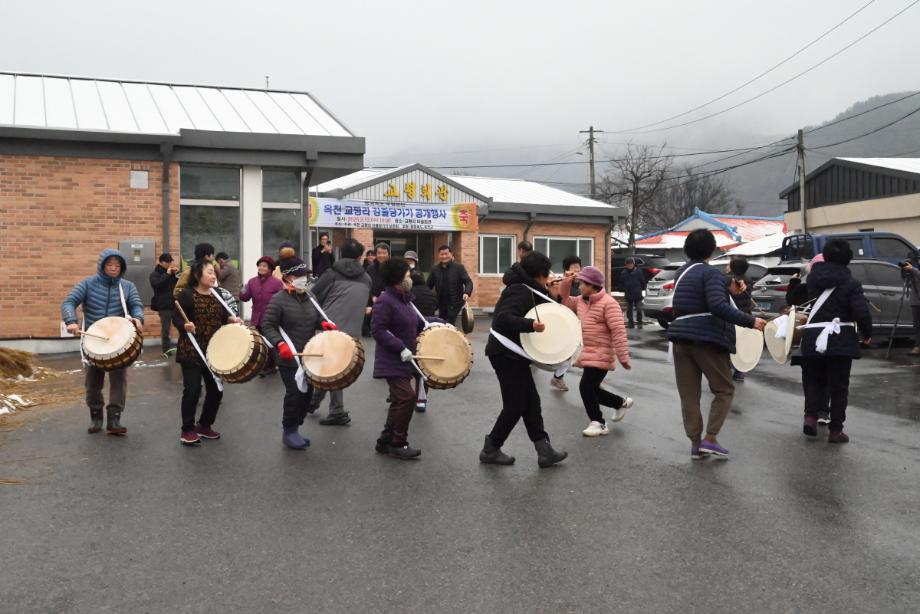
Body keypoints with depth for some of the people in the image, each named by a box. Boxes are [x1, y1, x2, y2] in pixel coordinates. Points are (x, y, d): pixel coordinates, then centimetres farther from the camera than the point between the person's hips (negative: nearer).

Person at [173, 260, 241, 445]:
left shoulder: (216, 294, 9)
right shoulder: (187, 294, -11)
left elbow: (222, 315, 16)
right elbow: (176, 317, -15)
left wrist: (232, 319, -4)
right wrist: (185, 326, -34)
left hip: (213, 350, 7)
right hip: (192, 350, -7)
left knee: (216, 389, 9)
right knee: (192, 389, -6)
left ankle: (205, 425, 25)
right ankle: (187, 430, 8)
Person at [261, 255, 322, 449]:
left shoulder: (309, 297, 8)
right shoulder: (278, 299, -12)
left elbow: (316, 318, 21)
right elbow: (268, 326, -13)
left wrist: (324, 324, -2)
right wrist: (280, 344, -27)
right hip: (289, 359, -7)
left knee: (307, 394, 12)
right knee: (295, 394, -5)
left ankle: (295, 429, 28)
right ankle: (288, 432, 14)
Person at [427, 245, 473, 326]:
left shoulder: (459, 267, -4)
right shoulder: (435, 269, 8)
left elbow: (468, 282, -11)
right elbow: (429, 285, 12)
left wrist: (466, 293, -31)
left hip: (455, 302, -5)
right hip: (441, 302, 5)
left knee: (449, 325, -14)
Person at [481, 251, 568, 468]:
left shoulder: (527, 290, 13)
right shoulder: (521, 292, -19)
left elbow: (537, 312, 17)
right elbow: (504, 318, -32)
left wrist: (551, 296, 10)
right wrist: (531, 325, -45)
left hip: (512, 354, 10)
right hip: (506, 355, -10)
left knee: (531, 401, 10)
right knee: (515, 405, -2)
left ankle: (544, 450, 14)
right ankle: (491, 450, 11)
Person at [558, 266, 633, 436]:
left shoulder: (608, 303, -18)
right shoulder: (581, 301, 9)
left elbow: (618, 331, -21)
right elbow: (564, 301, 21)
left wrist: (623, 357, -23)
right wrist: (566, 282, 4)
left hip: (600, 356, -9)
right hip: (587, 354, 9)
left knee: (586, 387, -11)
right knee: (592, 389, 14)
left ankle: (598, 423, 3)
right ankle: (621, 402, 36)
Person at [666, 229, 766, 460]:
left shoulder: (682, 273, 16)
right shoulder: (711, 273, -9)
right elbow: (718, 306, -22)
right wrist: (750, 321, -22)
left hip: (681, 337, 7)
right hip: (707, 339, -7)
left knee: (689, 395, 7)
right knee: (724, 390, 6)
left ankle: (695, 444, 8)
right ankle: (710, 439, -1)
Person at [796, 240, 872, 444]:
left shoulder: (813, 278, 3)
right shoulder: (851, 283, -8)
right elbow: (862, 313, -14)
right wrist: (867, 334, 2)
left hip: (812, 338, 3)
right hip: (840, 339, -3)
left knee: (814, 380, 19)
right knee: (838, 386, 7)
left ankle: (810, 416, 0)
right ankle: (835, 430, 9)